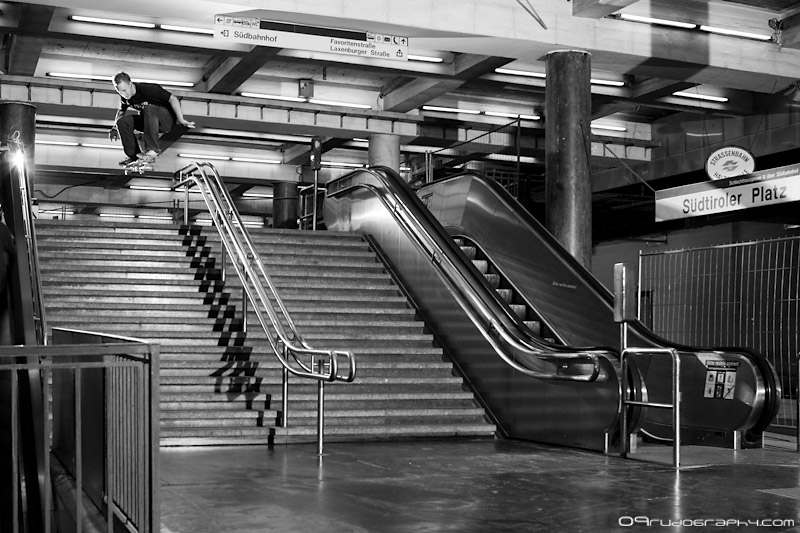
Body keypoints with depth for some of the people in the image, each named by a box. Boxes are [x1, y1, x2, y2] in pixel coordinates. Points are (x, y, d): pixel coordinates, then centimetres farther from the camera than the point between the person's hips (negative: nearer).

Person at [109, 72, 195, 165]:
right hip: (148, 120, 7)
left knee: (148, 109, -37)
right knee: (122, 122, -12)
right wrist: (114, 129, 8)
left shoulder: (147, 89, -23)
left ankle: (152, 150, -37)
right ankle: (134, 155, -8)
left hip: (168, 119, -7)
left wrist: (181, 120, -26)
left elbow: (172, 99, -24)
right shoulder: (124, 97, -3)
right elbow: (121, 112, 18)